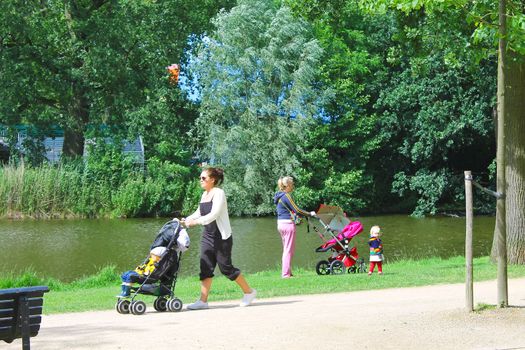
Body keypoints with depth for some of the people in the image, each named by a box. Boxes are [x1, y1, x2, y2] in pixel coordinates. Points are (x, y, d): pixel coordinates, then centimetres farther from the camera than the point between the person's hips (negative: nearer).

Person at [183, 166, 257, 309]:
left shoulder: (219, 193, -13)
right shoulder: (204, 195, 12)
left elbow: (214, 214, -22)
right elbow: (199, 212, 19)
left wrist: (196, 222, -27)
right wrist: (186, 220, 2)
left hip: (221, 236, -7)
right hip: (207, 236, 7)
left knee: (226, 267, -2)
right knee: (206, 268, 1)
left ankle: (249, 291, 14)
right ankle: (203, 300, 1)